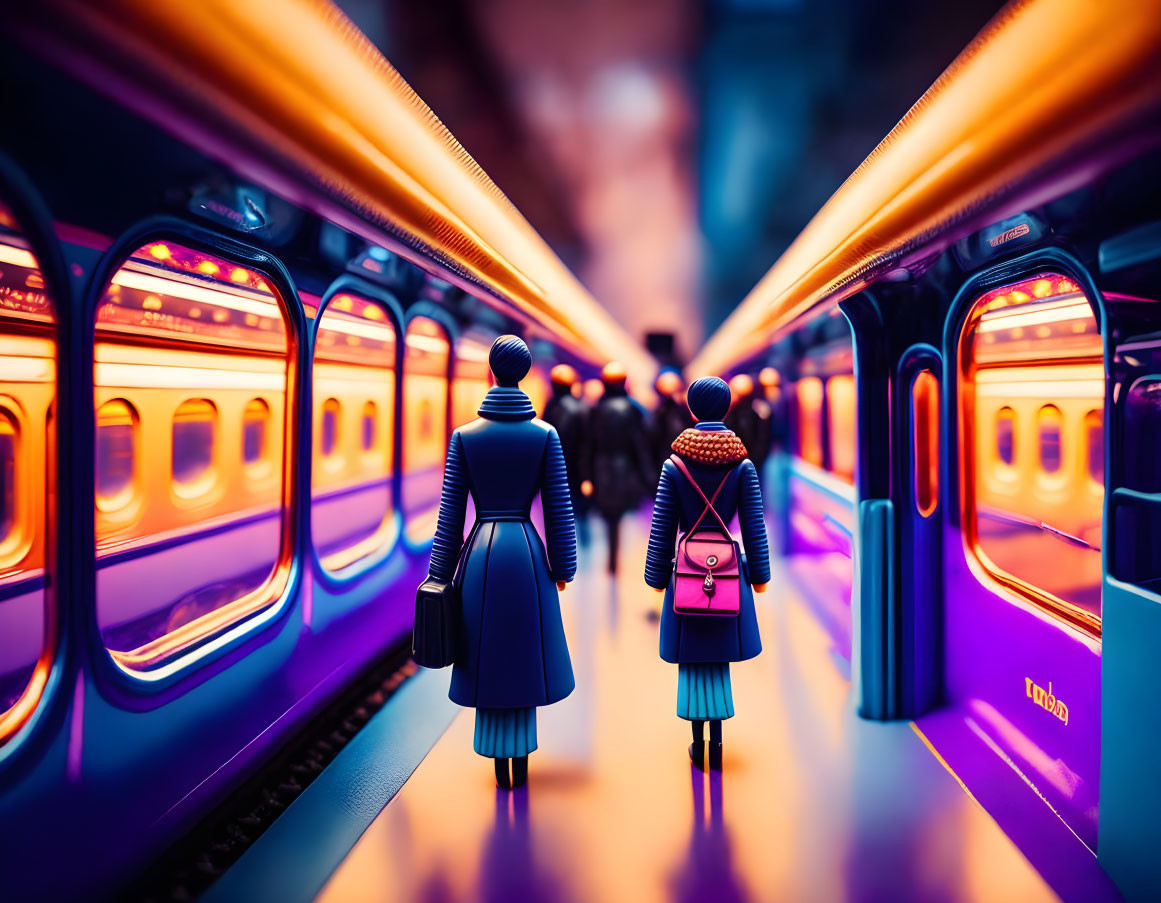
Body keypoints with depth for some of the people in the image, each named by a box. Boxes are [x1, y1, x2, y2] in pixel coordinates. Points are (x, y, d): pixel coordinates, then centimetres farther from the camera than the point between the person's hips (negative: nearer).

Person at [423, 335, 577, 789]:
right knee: (525, 657, 11)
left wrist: (441, 576, 7)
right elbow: (559, 509, -2)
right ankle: (521, 762, 19)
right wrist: (562, 568, 8)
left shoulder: (464, 436, -3)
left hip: (480, 555, 0)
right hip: (528, 554, 0)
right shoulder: (545, 434, -3)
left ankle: (500, 767, 18)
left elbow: (450, 513, -1)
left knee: (485, 660, 10)